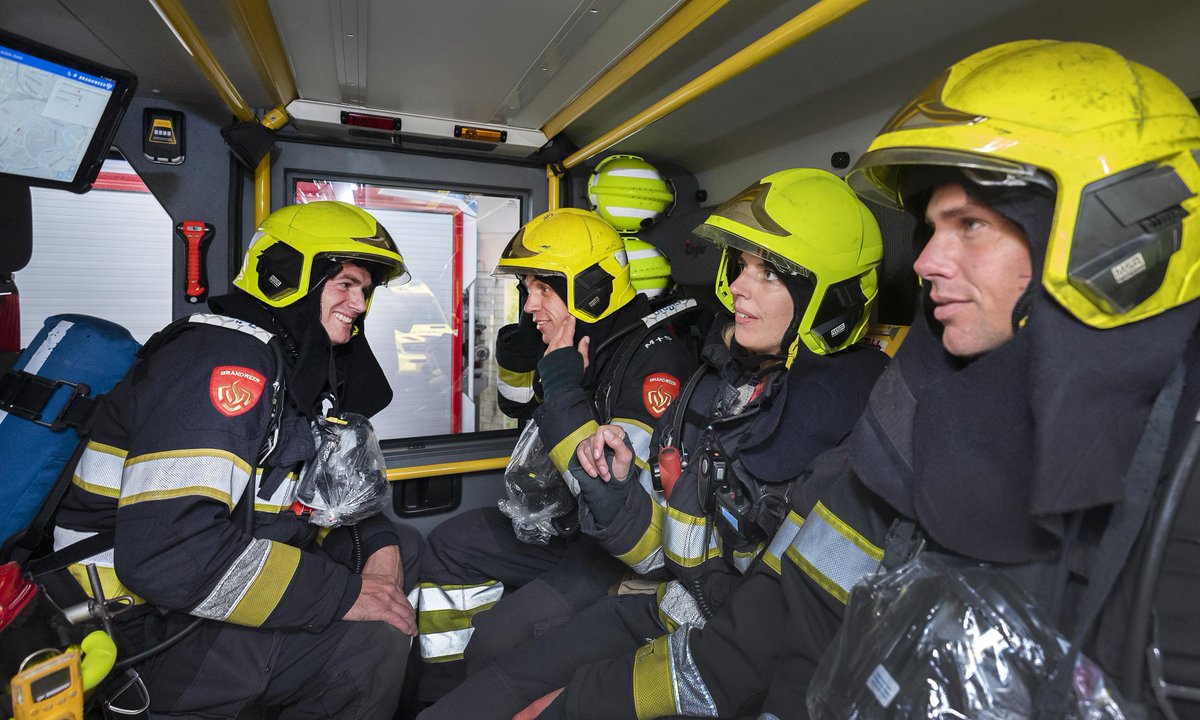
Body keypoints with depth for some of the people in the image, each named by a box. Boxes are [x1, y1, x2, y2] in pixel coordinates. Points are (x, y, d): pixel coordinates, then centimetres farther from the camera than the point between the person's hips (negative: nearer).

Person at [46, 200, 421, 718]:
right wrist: (344, 594, -27)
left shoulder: (298, 366, 8)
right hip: (147, 625, -9)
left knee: (402, 547, 9)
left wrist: (377, 544, -8)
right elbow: (164, 552, -33)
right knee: (372, 640, -25)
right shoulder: (225, 360, -23)